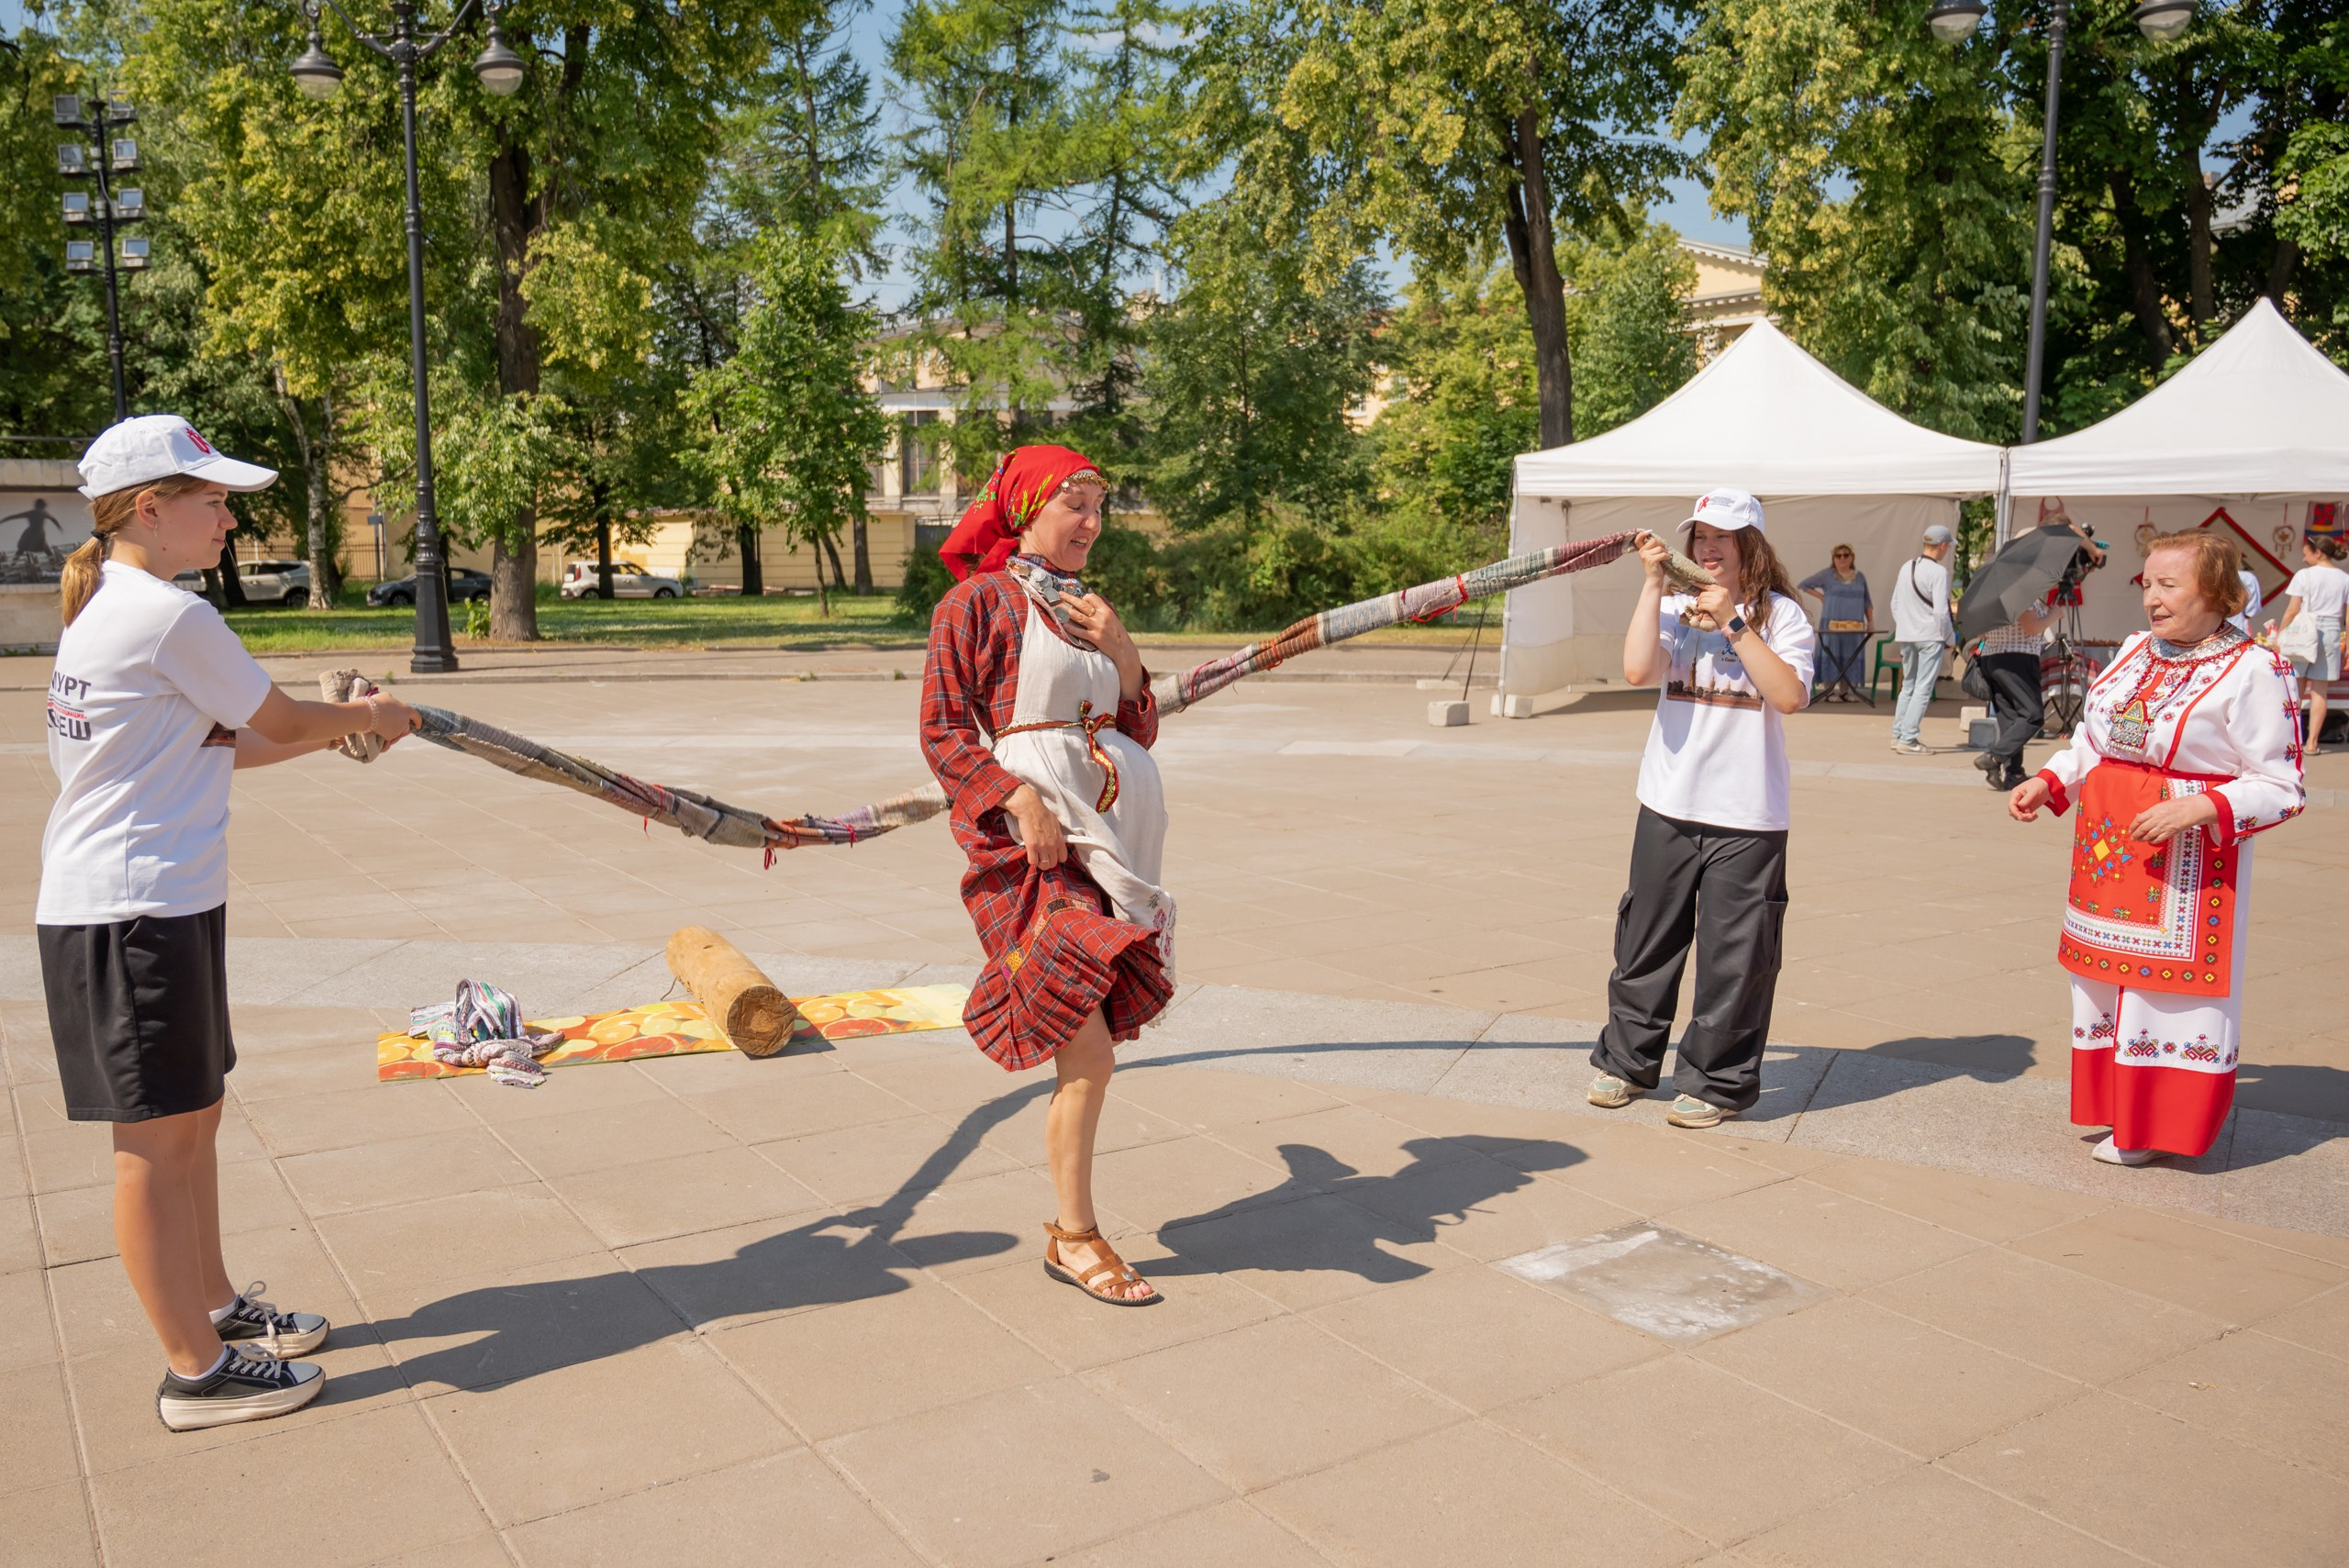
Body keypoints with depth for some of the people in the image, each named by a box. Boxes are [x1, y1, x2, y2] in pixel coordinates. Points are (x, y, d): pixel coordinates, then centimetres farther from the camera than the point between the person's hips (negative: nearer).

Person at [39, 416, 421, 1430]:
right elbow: (279, 724, -5)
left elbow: (218, 748, 14)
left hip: (150, 902, 10)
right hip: (136, 913, -10)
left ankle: (214, 1305, 32)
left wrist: (340, 727, 9)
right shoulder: (170, 615, -17)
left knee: (192, 1118, 18)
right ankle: (196, 1372, 10)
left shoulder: (104, 611, 15)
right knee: (156, 1139, 0)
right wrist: (370, 718, 12)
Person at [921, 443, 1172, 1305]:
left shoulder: (1087, 611, 20)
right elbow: (944, 730, -6)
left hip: (1108, 840, 7)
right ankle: (1074, 1235, 2)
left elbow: (1139, 733, 18)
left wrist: (1120, 651, 2)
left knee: (1089, 1049, 9)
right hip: (1028, 845, -7)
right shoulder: (978, 601, -1)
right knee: (1088, 1047, -12)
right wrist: (1022, 800, -19)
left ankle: (1070, 1222, 22)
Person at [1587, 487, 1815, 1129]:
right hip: (1669, 805, 2)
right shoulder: (1674, 606, 5)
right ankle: (1627, 1060, 27)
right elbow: (1638, 670, -14)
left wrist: (1733, 623, -16)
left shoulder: (1781, 614, 0)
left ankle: (1717, 1080, 17)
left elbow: (1789, 696, -16)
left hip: (1747, 814, -2)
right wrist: (1654, 582, -10)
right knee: (1646, 938, 11)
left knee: (1733, 954, 2)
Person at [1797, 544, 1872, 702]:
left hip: (1854, 626, 3)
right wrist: (1821, 596, -1)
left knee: (1850, 656, 4)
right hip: (1832, 625, -3)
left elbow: (1867, 601, 14)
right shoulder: (1827, 575, 1)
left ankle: (1845, 691, 10)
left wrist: (1871, 621, 6)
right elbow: (1803, 585, 5)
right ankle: (1830, 691, -1)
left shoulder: (1859, 576, 12)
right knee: (1831, 655, -3)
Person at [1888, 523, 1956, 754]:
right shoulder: (1938, 572, -14)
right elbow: (1941, 611, -16)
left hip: (1906, 636, 7)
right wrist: (1950, 638, -5)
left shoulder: (1906, 568, 9)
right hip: (1931, 637, -7)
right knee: (1923, 688, -4)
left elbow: (1895, 603, 16)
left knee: (1908, 685, 16)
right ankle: (1908, 739, -7)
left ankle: (1898, 735, 17)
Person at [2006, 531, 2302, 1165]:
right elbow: (2091, 741, 18)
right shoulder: (2136, 651, 9)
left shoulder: (2253, 672, -12)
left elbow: (2280, 787, -13)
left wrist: (2197, 809, -27)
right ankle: (2115, 1108, 28)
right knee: (2104, 979, 13)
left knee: (2170, 986, 1)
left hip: (2186, 856, -7)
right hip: (2106, 845, 7)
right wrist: (2047, 782, 2)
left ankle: (2151, 1128, 16)